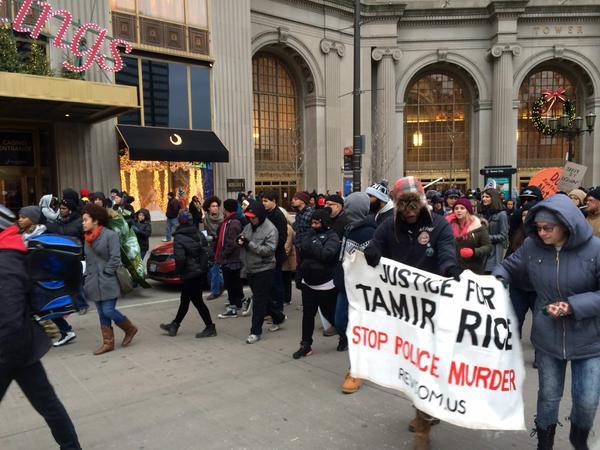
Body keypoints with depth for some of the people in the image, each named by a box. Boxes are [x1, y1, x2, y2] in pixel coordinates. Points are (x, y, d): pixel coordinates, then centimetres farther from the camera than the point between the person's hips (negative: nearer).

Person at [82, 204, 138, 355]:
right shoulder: (87, 237, 10)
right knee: (102, 314, 10)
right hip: (95, 283, 7)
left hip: (108, 282, -7)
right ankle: (108, 343, 18)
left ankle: (130, 329, 15)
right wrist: (88, 276, 10)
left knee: (108, 311, -9)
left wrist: (105, 273, -14)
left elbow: (115, 259, -15)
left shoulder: (110, 235, -13)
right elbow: (88, 259, 18)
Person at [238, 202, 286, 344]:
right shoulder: (249, 226, 7)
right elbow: (241, 238, 14)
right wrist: (240, 240, -12)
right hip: (250, 268, 8)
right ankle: (278, 317, 39)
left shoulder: (270, 229, -15)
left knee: (259, 301, -1)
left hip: (263, 269, -8)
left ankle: (256, 331, 8)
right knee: (263, 298, 19)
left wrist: (249, 244, -27)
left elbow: (269, 249, -22)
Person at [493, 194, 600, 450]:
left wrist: (572, 306, -24)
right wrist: (497, 279, -16)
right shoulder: (532, 246, -10)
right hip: (547, 337, 1)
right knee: (548, 396, 16)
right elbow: (510, 267, 5)